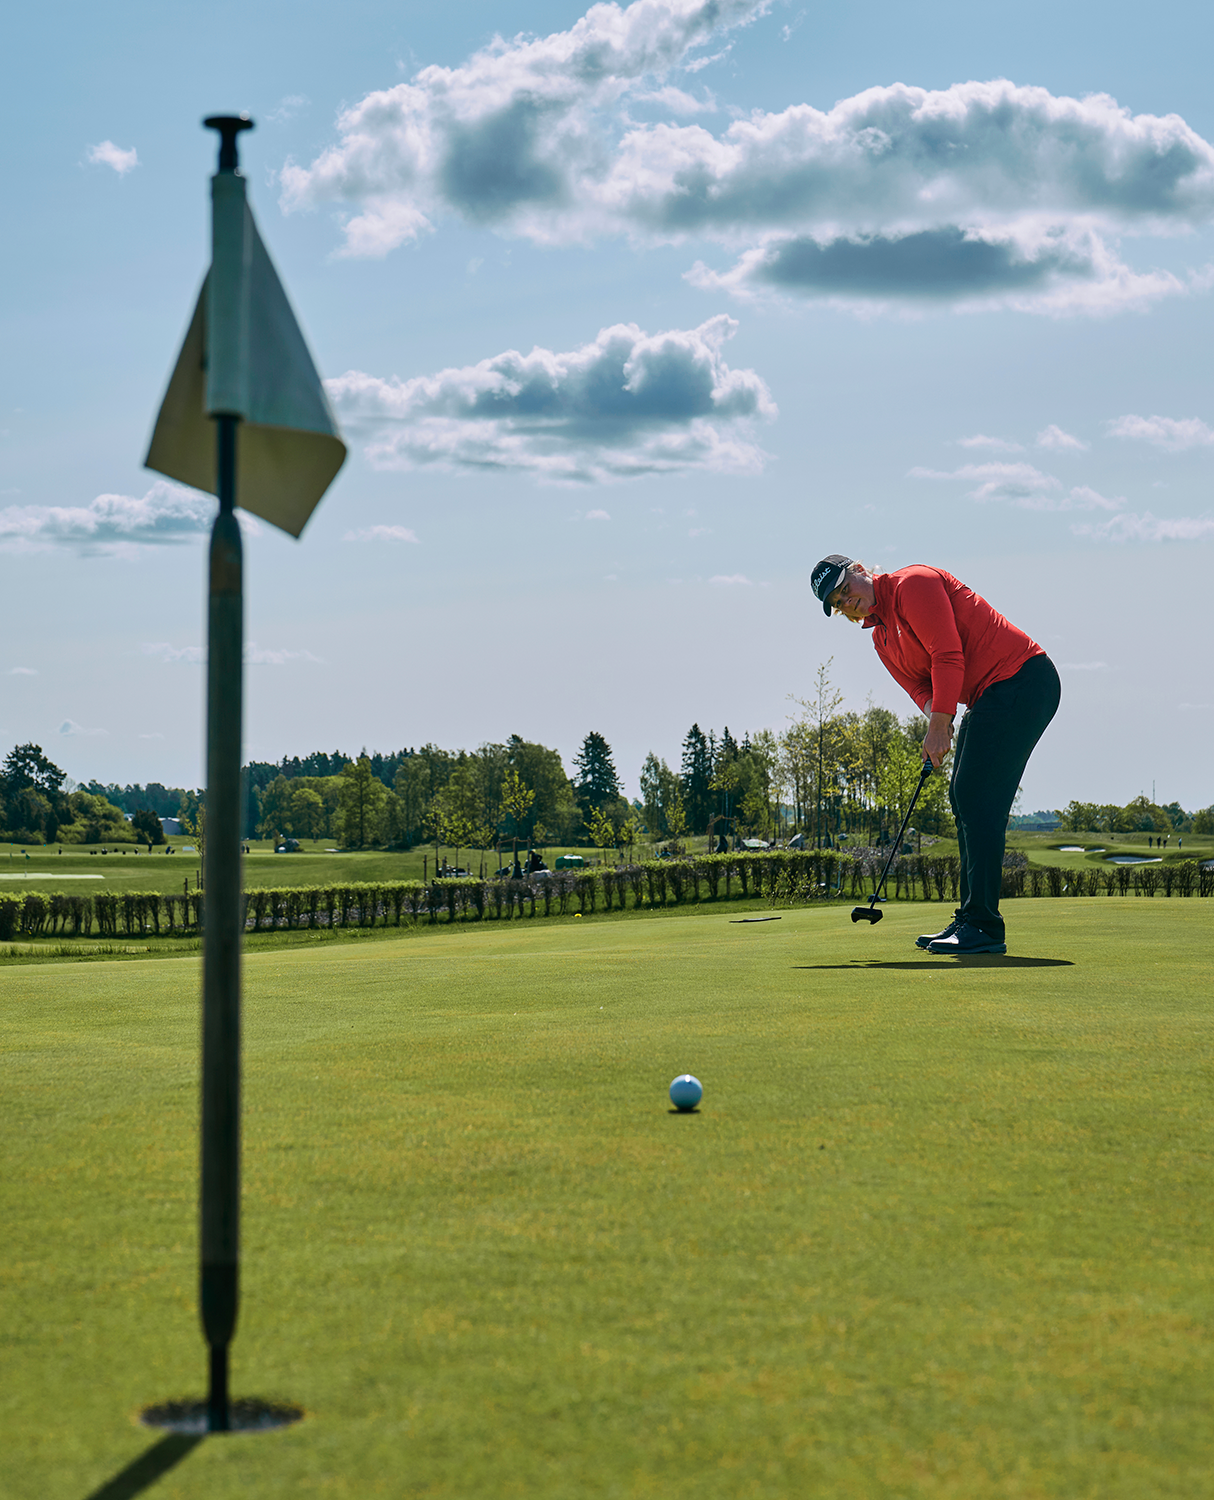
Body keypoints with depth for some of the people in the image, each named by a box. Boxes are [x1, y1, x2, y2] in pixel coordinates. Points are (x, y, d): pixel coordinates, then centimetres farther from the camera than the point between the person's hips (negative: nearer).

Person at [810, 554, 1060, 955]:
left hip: (1021, 678, -10)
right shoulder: (881, 637, 17)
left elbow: (948, 655, -18)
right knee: (963, 798, 10)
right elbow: (920, 686, 11)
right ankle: (970, 921, 15)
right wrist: (936, 717, -12)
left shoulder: (912, 584, -11)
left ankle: (984, 927, -15)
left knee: (978, 798, -14)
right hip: (988, 696, 10)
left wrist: (939, 725, -18)